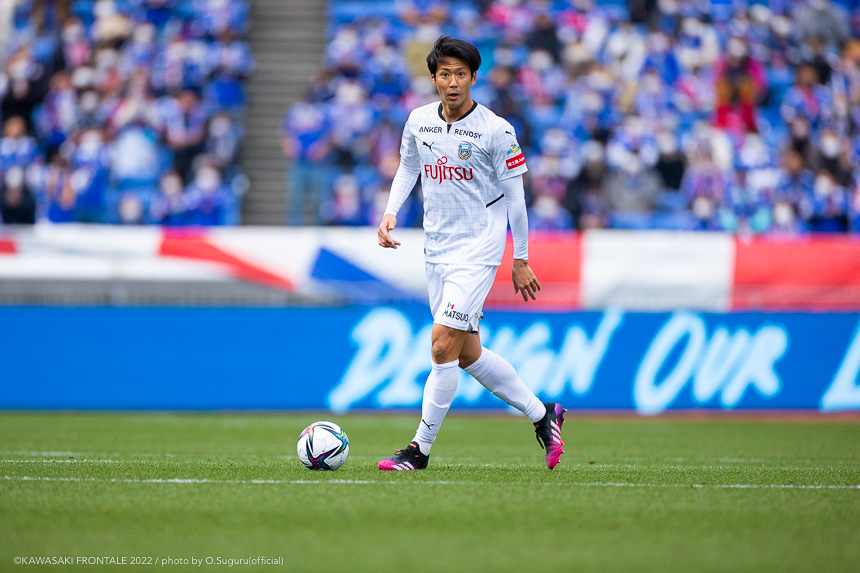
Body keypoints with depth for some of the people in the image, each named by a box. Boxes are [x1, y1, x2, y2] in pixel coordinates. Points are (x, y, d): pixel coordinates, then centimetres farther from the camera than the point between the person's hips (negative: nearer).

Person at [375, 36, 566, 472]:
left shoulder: (496, 130, -10)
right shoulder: (419, 121, 3)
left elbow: (514, 195, -4)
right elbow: (408, 168, 21)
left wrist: (521, 259, -2)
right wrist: (391, 213, 5)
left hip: (478, 248, -6)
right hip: (436, 248, 6)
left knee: (443, 344, -14)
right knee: (468, 354, 9)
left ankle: (420, 449, -6)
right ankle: (541, 415, 26)